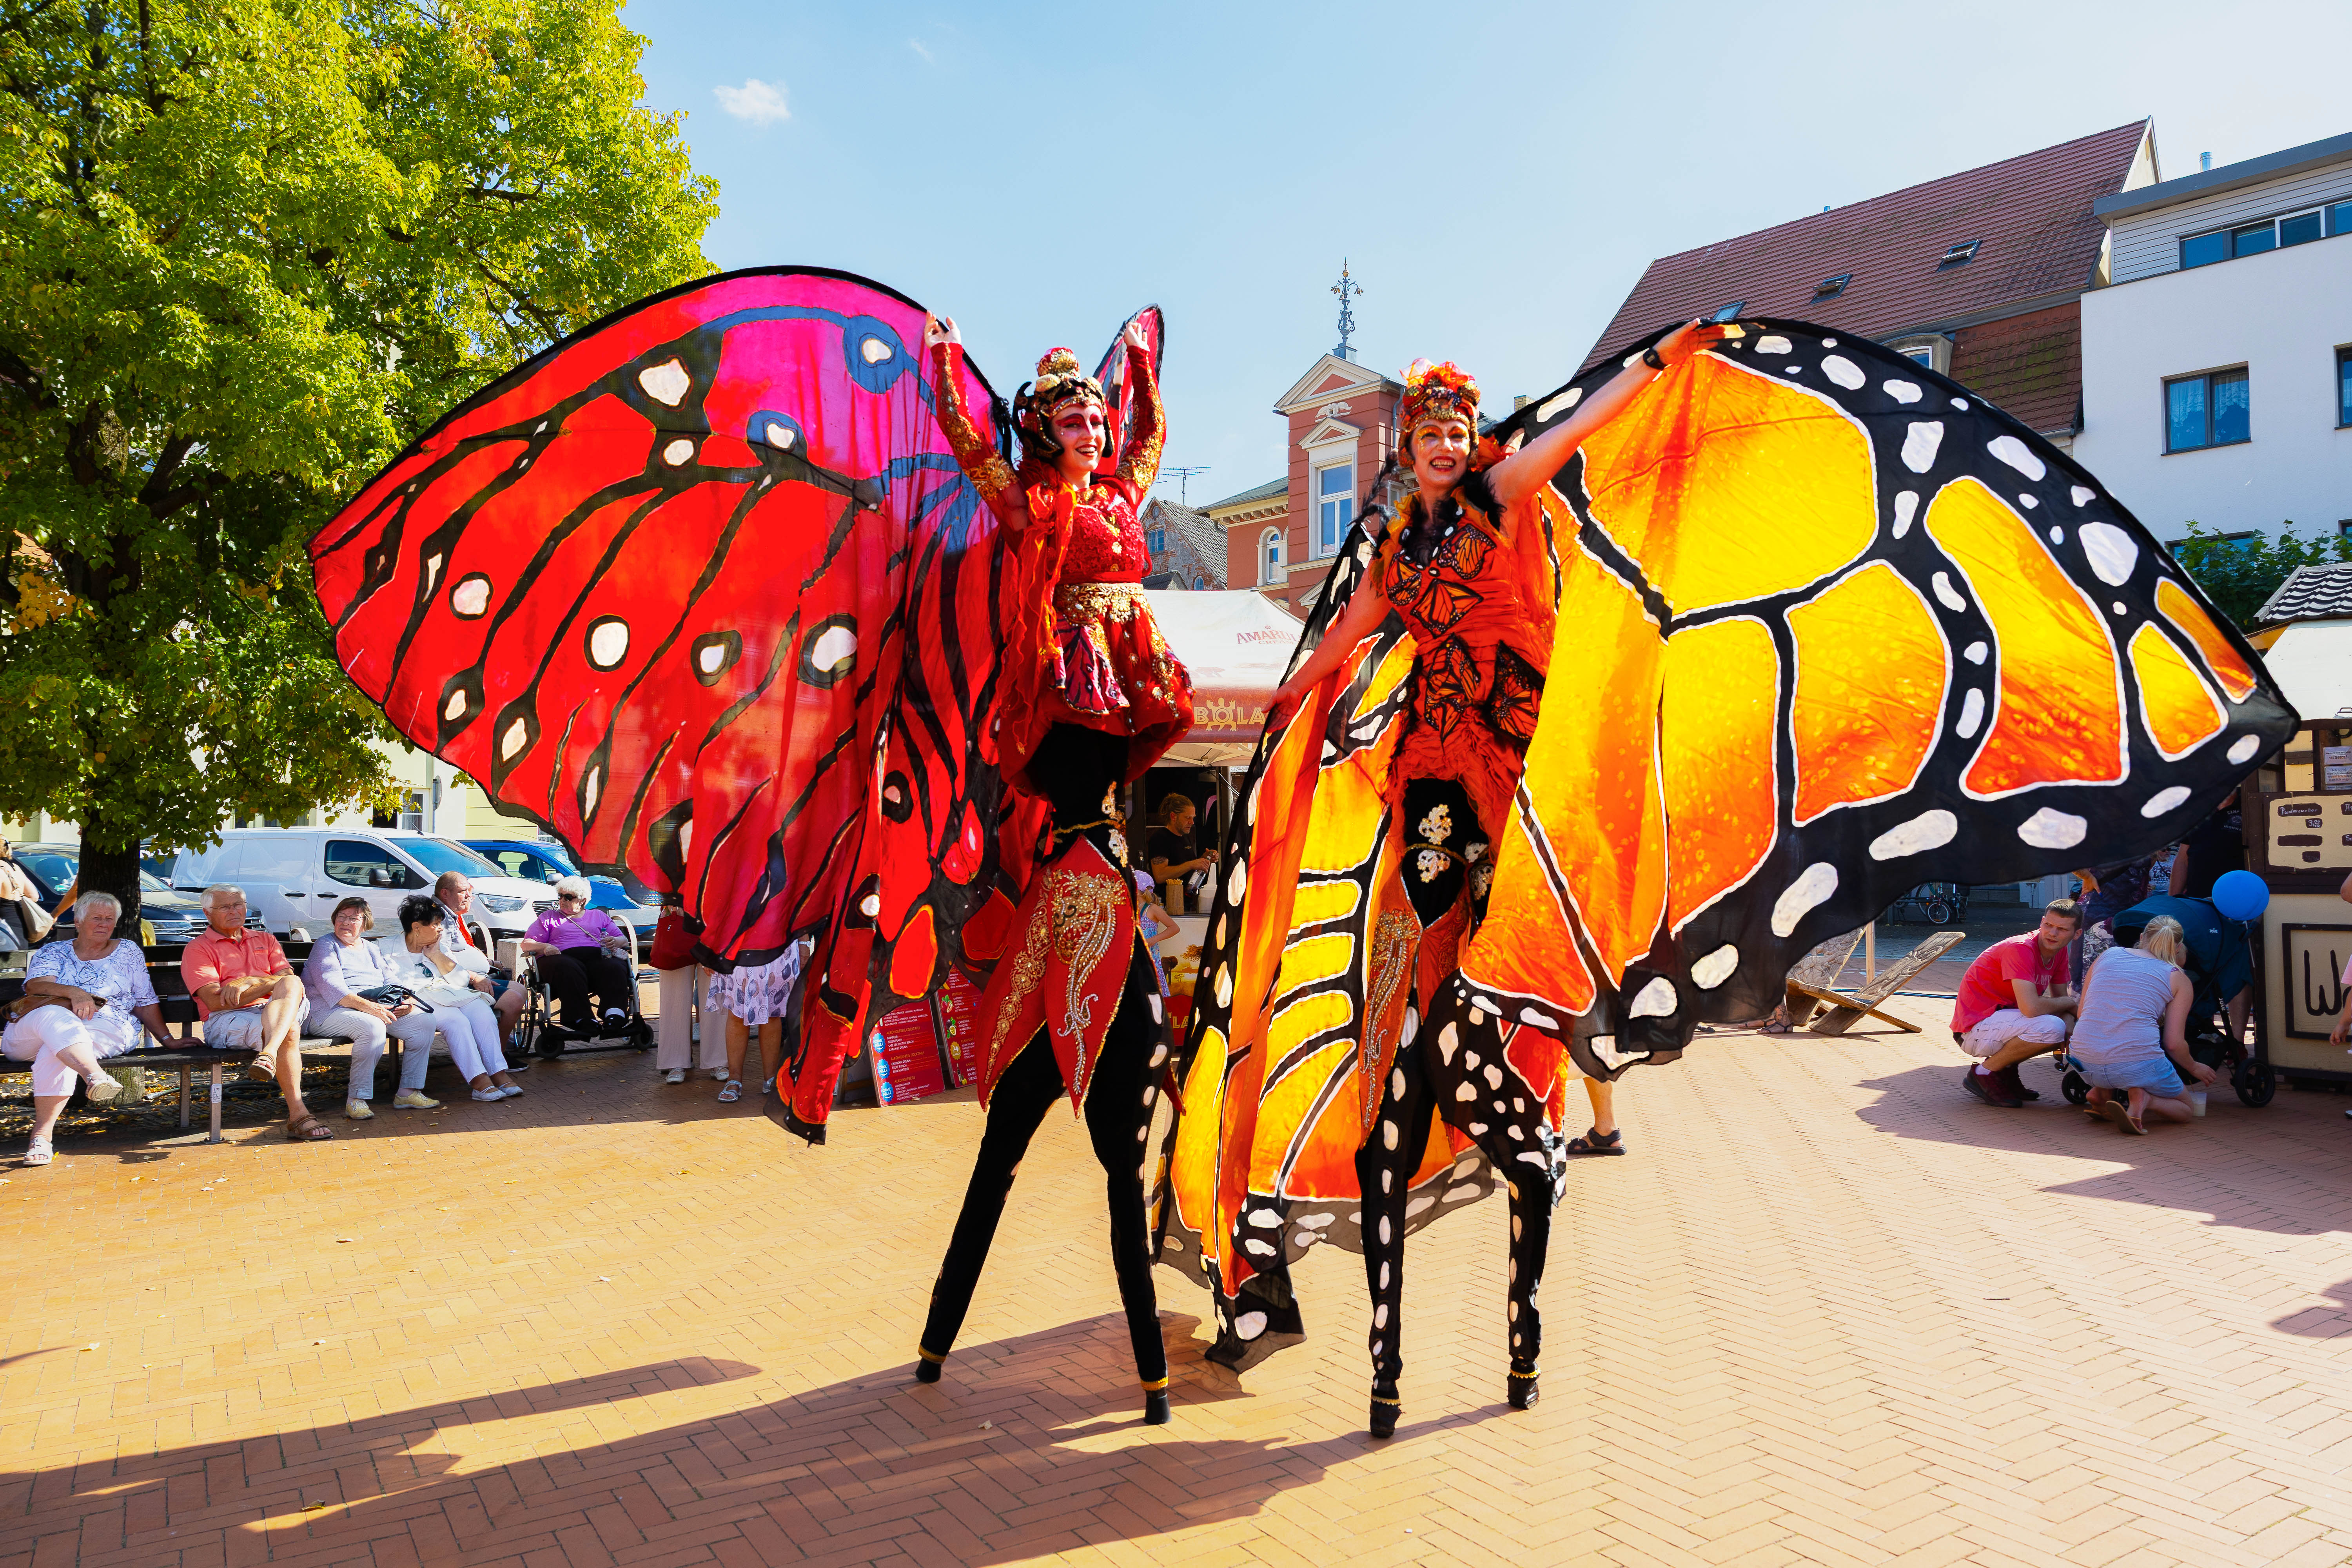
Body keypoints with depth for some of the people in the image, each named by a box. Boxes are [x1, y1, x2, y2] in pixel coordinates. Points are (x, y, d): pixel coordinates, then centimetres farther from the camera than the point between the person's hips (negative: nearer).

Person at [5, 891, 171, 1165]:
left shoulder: (128, 951, 22)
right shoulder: (52, 952, 21)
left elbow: (146, 1002, 19)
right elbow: (35, 986, 0)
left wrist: (166, 1039, 9)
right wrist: (73, 993, -20)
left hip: (107, 1027, 0)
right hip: (34, 1031, 0)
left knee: (55, 1050, -34)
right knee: (53, 1016, -38)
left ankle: (42, 1133, -41)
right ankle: (95, 1075, -65)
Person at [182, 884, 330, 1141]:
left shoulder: (265, 940, 26)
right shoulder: (197, 949, 10)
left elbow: (289, 980, 10)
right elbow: (215, 1001, -5)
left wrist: (249, 982, -10)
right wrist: (270, 985, -9)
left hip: (274, 1011, 4)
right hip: (226, 1021, -4)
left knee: (291, 984, -33)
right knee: (289, 1031, -36)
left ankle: (268, 1057, -52)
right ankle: (298, 1115, -42)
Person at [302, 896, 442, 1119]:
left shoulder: (371, 949, 24)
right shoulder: (325, 946, 2)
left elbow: (390, 979, 18)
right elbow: (331, 988, -14)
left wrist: (407, 1001, -7)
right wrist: (366, 1006, -28)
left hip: (378, 1007, 7)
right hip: (332, 1010, -6)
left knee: (424, 1021, -16)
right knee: (373, 1028, -38)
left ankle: (408, 1092, -14)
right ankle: (356, 1099, -29)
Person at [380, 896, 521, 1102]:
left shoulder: (437, 947, 21)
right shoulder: (387, 949, 6)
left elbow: (461, 981, 11)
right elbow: (391, 987, -7)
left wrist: (436, 955, 5)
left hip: (449, 994, 6)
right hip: (420, 1000, -5)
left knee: (484, 1014, -24)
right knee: (457, 1021, -33)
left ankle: (499, 1073, -33)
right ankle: (479, 1081, -39)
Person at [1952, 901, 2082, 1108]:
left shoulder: (2059, 951, 4)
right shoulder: (2020, 949, -23)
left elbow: (2061, 998, 10)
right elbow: (2031, 1008, -32)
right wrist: (2069, 1002, -12)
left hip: (2004, 1018, 10)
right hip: (1975, 1028, -10)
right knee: (2051, 1027, -28)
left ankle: (2006, 1070, 10)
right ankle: (1984, 1073, -9)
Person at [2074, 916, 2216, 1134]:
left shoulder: (2108, 955, 16)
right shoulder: (2178, 979, 9)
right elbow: (2174, 1043, 5)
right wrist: (2194, 1068, 27)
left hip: (2085, 1065, 4)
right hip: (2137, 1065, -4)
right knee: (2186, 1109, 24)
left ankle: (2101, 1092, 12)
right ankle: (2143, 1099, -8)